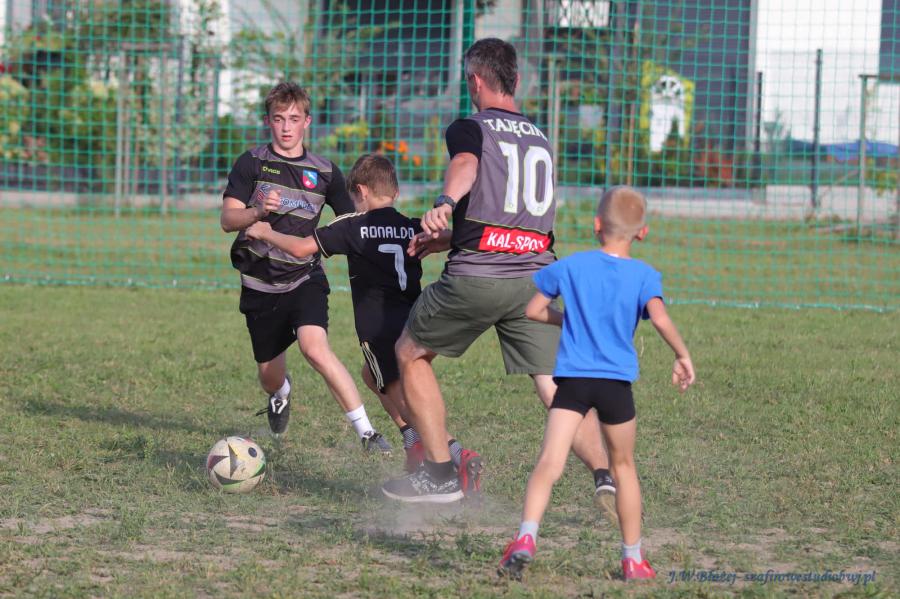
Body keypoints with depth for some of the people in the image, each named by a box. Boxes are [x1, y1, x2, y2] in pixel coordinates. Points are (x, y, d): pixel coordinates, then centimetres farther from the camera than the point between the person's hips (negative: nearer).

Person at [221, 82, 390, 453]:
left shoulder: (325, 172, 4)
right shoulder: (251, 164, -1)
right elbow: (228, 220, -9)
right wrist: (258, 212, -29)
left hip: (305, 279, -1)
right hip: (260, 283, 1)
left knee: (315, 348, -28)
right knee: (269, 374, 11)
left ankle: (366, 432, -25)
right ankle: (280, 394, 52)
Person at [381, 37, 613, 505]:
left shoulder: (469, 129, 3)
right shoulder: (539, 139, 23)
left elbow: (466, 165, -23)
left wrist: (444, 203, -44)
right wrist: (440, 239, 44)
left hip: (475, 279, -4)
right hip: (535, 277, 5)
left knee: (410, 354, 17)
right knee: (556, 387, 0)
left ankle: (440, 475, 14)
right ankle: (605, 476, -22)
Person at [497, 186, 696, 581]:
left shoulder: (571, 266, 5)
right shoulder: (643, 275, 1)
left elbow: (532, 310, 10)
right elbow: (659, 317, -16)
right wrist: (683, 356, -6)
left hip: (572, 378, 0)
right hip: (616, 382, 0)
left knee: (550, 462, -11)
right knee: (623, 465, 17)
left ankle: (526, 537, -33)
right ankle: (632, 557, 23)